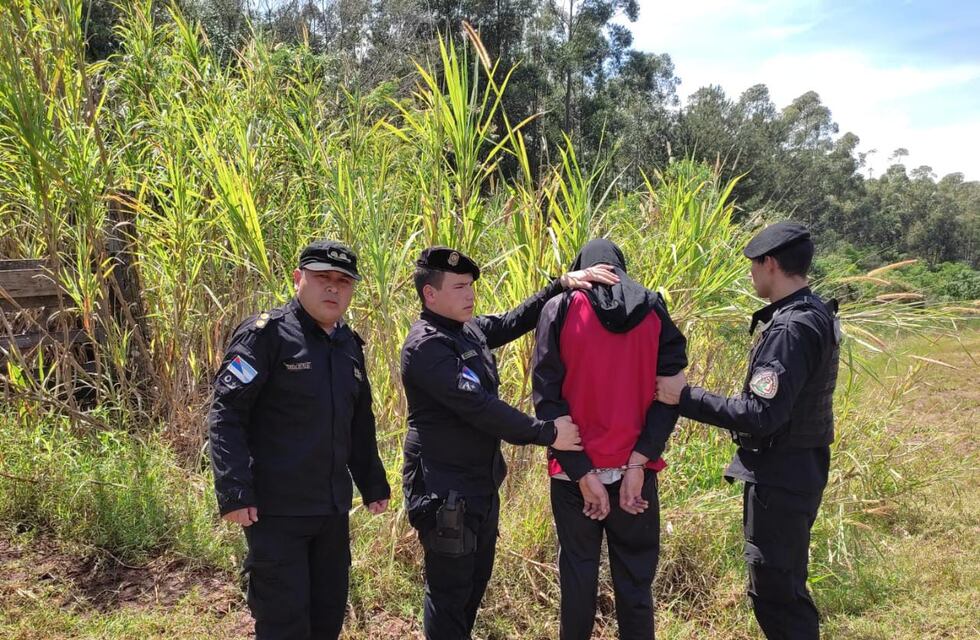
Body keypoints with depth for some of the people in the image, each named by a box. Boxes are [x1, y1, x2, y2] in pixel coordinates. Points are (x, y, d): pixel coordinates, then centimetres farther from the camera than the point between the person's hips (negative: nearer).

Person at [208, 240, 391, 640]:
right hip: (275, 510, -7)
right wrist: (234, 493, -22)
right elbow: (225, 415, -16)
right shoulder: (265, 334, -11)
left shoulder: (349, 345, 11)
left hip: (333, 509, 7)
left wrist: (373, 484, 20)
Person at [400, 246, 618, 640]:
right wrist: (547, 434, -22)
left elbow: (513, 322, 17)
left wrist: (563, 283, 2)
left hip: (481, 484, 9)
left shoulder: (469, 329, 6)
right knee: (450, 593, 3)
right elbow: (478, 406, -27)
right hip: (445, 491, -9)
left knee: (475, 583, 20)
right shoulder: (426, 346, -21)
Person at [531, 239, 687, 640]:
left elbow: (547, 396, -9)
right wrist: (637, 463, -9)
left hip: (575, 469, -1)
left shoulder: (559, 309, -2)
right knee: (635, 578, 12)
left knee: (578, 573, 13)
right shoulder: (654, 310, 4)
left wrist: (583, 472, -10)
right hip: (633, 468, 1)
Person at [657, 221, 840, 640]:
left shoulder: (790, 329, -23)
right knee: (785, 583, 22)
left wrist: (686, 397, -22)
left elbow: (761, 415, -27)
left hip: (780, 477, -10)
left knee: (774, 590, 1)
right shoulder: (815, 313, 8)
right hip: (797, 468, 10)